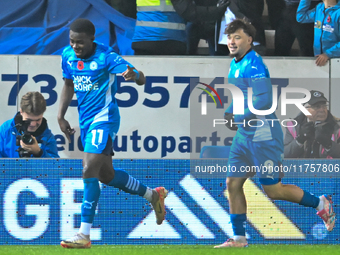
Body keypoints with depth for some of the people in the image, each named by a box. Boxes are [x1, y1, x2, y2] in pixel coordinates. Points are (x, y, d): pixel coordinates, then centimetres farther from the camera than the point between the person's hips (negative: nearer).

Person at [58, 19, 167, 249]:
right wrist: (61, 116, 13)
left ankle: (84, 234, -18)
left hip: (104, 119, -8)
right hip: (86, 121, 8)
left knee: (89, 171, -19)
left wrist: (134, 75, -47)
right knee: (106, 175, 16)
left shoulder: (106, 57, -17)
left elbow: (141, 79, -23)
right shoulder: (68, 56, 2)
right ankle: (153, 195, 38)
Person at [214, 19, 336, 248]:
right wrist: (229, 113, 11)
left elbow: (265, 99, -27)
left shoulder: (254, 64, -18)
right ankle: (239, 238, 10)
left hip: (263, 135, -9)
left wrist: (239, 117, -24)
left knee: (273, 190, -3)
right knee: (233, 184, 4)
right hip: (245, 135, 9)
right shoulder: (235, 64, 12)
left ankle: (320, 204, 15)